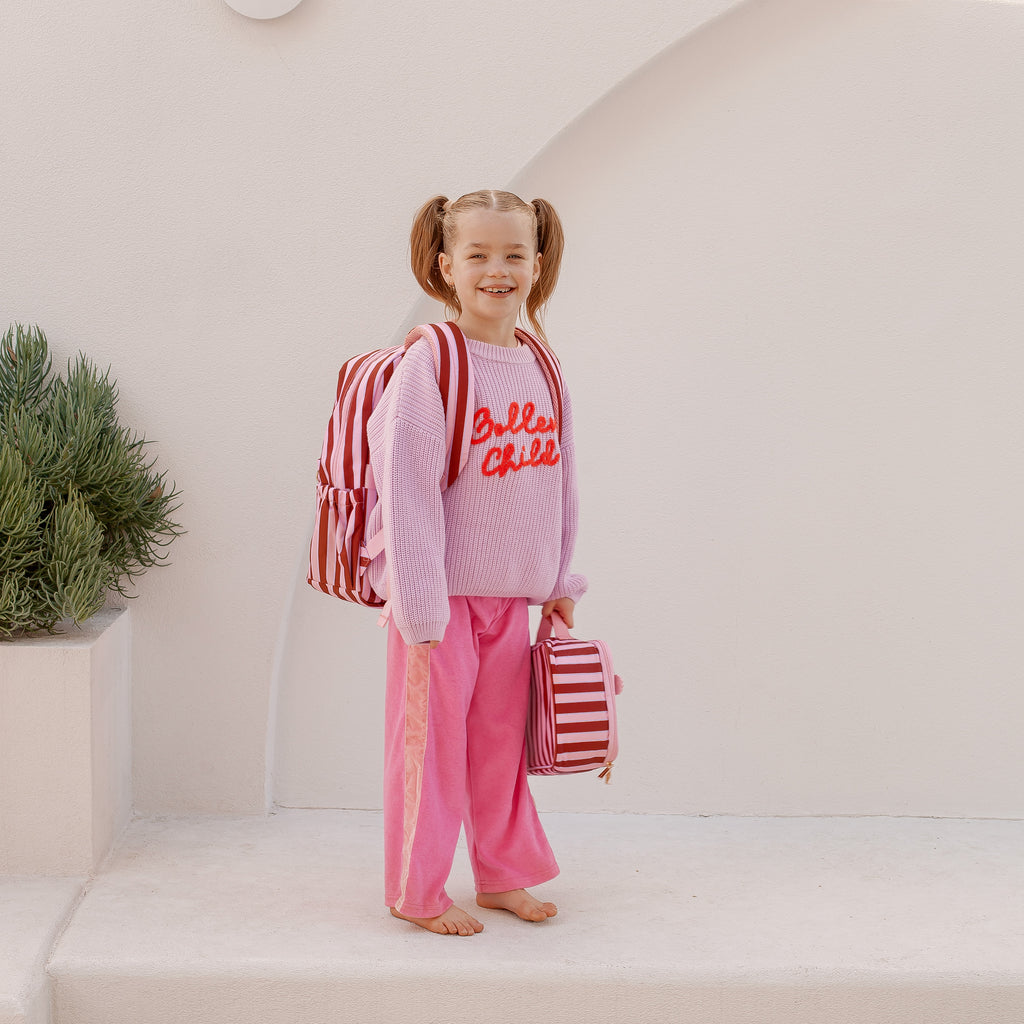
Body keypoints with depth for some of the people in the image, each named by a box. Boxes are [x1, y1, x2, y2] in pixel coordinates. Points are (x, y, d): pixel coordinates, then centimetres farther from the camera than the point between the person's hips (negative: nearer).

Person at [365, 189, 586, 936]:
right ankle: (416, 892, 20)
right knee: (431, 741, 4)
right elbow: (407, 490, -17)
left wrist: (559, 582, 16)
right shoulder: (430, 365, -15)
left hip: (513, 594, 6)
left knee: (502, 740, 16)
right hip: (444, 594, -6)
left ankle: (502, 874, 32)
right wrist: (420, 609, -18)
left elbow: (558, 483, 14)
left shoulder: (541, 367, 5)